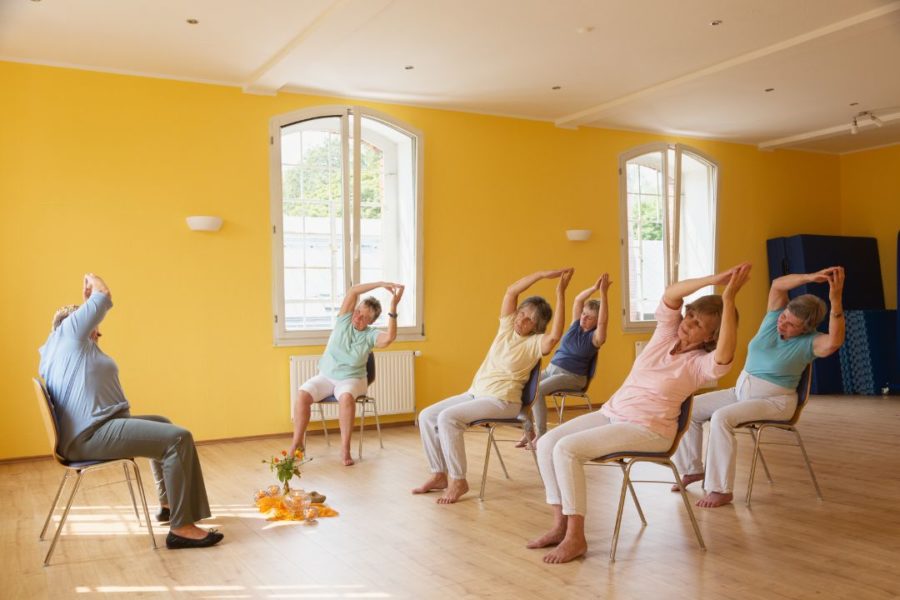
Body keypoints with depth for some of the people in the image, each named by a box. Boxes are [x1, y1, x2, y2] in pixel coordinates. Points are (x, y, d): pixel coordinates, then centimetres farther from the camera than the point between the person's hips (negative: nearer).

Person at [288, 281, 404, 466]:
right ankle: (297, 442, -13)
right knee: (303, 394, -26)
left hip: (351, 379, -2)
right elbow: (353, 291, -11)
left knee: (346, 397, -37)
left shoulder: (371, 335, -5)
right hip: (325, 376, 2)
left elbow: (390, 337, -29)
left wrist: (393, 307, -32)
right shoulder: (344, 320, 0)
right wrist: (381, 284, -20)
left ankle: (345, 448, -28)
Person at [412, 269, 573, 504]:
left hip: (502, 401, -7)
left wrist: (560, 293, -31)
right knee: (427, 416, -5)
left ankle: (458, 481, -16)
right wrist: (543, 274, -12)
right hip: (475, 393, 7)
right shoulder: (508, 326, 7)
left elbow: (555, 335, -32)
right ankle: (439, 475, 4)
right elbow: (511, 291, -3)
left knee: (447, 418, -27)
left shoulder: (535, 343, -9)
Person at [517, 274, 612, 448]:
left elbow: (603, 321, -28)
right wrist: (594, 288, -18)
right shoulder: (576, 325, 7)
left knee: (536, 391, -30)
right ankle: (529, 430, -7)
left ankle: (541, 435, -20)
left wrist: (603, 293, -34)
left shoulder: (595, 337, -9)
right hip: (551, 369, 7)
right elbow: (577, 300, -2)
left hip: (571, 377, -7)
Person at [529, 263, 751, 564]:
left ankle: (575, 537, -13)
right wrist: (715, 279, -25)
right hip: (612, 412, 7)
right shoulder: (667, 330, 3)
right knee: (547, 443, -8)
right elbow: (671, 294, -13)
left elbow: (724, 357, -36)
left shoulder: (701, 363, -12)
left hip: (648, 429, -7)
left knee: (566, 449, -24)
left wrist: (728, 299, -38)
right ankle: (561, 524, 0)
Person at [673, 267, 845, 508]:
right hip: (740, 391, 7)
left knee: (721, 418, -32)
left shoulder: (809, 342, -16)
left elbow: (834, 342, -38)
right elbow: (777, 285, -15)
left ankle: (721, 489, -25)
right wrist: (810, 277, -29)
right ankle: (693, 468, 10)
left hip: (774, 402, -7)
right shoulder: (774, 318, -2)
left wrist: (836, 300, -46)